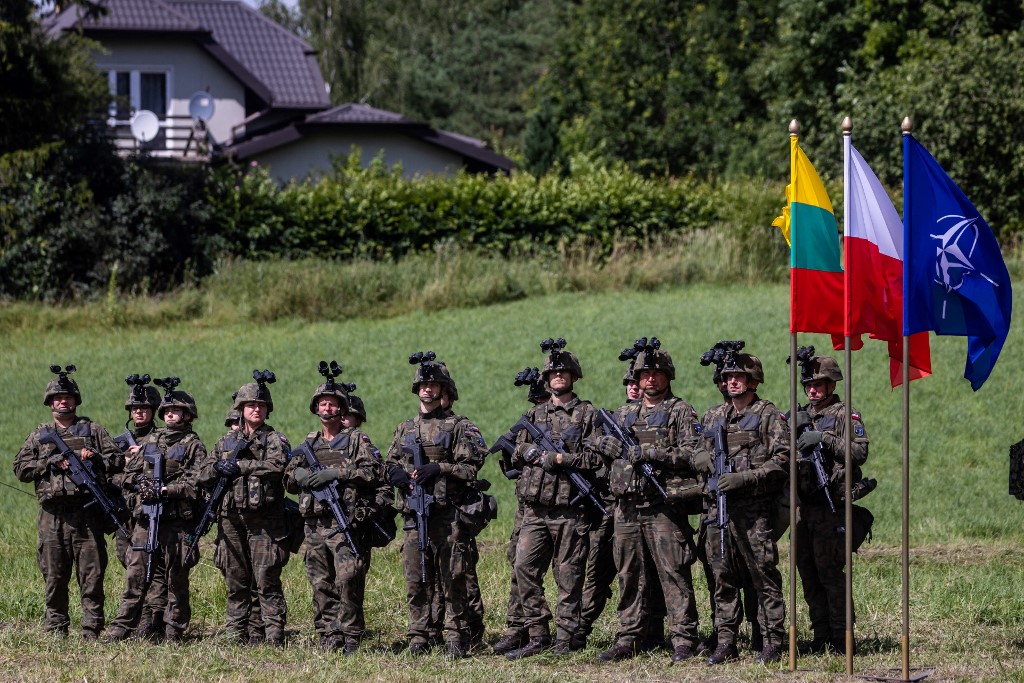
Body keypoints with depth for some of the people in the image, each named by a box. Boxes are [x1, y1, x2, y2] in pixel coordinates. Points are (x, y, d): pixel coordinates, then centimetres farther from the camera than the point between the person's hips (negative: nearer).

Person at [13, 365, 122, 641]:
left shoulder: (92, 430, 13)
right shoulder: (40, 435, 16)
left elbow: (118, 460, 9)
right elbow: (20, 468, 7)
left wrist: (94, 458, -8)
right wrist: (50, 463, -6)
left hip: (87, 511, -1)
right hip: (53, 513, 1)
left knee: (92, 573, -4)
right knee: (54, 574, 3)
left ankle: (92, 630, -2)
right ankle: (55, 628, 9)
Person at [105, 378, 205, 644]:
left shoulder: (193, 446, 3)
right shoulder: (150, 440, 17)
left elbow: (194, 484, -9)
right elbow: (129, 473, 18)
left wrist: (167, 490, -17)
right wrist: (139, 483, -3)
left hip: (176, 521, -4)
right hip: (145, 517, 4)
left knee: (176, 579, 1)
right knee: (136, 575, 1)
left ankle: (173, 634, 6)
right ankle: (121, 628, 3)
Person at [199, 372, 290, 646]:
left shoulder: (276, 440, 5)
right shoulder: (226, 441, 18)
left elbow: (275, 467, -15)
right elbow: (203, 476, 13)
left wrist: (240, 466, -10)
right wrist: (219, 467, -8)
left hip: (264, 522, -4)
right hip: (231, 519, 4)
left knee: (266, 583, -8)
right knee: (236, 584, 6)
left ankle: (273, 640, -11)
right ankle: (235, 638, 9)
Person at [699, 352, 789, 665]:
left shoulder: (769, 416, 0)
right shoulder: (716, 417, 18)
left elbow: (781, 462, -8)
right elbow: (702, 456, 25)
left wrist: (744, 478, -16)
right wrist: (709, 461, 2)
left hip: (755, 507, -6)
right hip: (719, 506, 6)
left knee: (764, 577, -5)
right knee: (723, 578, 6)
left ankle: (772, 642, -3)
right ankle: (726, 641, 10)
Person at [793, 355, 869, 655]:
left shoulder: (845, 415, 0)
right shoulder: (801, 417, 19)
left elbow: (860, 453, -13)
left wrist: (825, 439, -20)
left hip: (830, 506, -7)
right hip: (802, 505, 7)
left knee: (830, 572, -10)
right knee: (808, 574, 6)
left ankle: (841, 639, -6)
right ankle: (821, 638, 12)